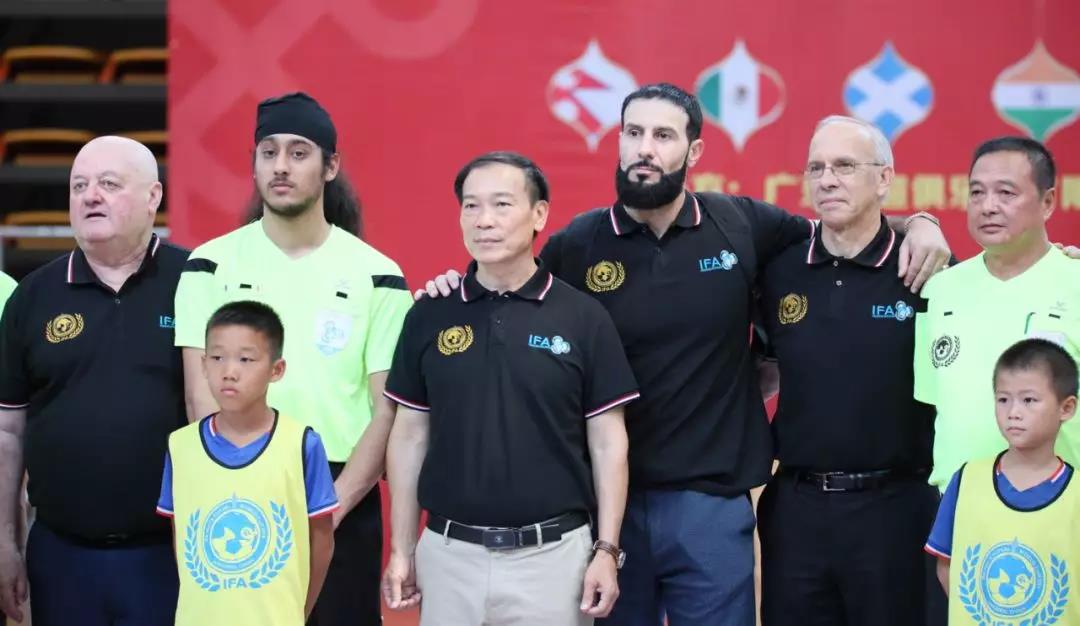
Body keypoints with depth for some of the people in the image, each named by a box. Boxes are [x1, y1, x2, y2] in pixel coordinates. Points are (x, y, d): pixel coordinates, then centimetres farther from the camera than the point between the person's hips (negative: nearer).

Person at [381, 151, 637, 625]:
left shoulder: (583, 317, -2)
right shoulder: (429, 316, 3)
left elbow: (608, 442, 0)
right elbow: (410, 436, 8)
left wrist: (606, 550, -5)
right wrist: (402, 549, 4)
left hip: (553, 553, -2)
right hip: (449, 552, 2)